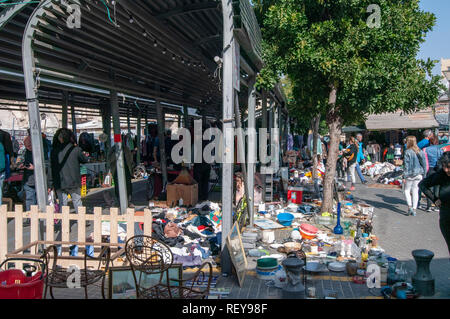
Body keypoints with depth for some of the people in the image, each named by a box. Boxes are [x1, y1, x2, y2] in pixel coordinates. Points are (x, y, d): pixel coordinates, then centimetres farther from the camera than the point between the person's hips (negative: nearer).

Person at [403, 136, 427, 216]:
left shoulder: (408, 152, -12)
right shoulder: (421, 152, 4)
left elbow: (406, 165, -13)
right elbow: (424, 164, 8)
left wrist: (404, 176, -9)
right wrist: (423, 175, 15)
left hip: (410, 174, -5)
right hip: (419, 174, 5)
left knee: (407, 190, 9)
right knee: (415, 191, 10)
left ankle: (410, 206, -7)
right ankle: (414, 210, 11)